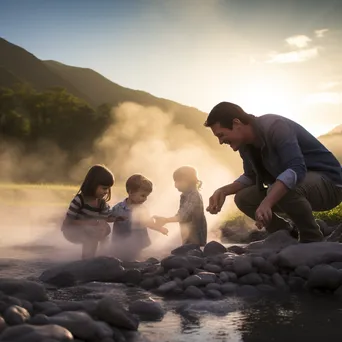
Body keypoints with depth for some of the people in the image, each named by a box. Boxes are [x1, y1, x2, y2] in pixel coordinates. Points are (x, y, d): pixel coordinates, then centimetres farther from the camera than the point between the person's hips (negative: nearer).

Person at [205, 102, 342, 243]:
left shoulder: (274, 127, -26)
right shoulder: (244, 144, 0)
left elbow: (297, 169, -37)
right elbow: (251, 177, 13)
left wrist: (266, 202, -47)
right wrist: (223, 191, -5)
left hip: (328, 183, -8)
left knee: (285, 189, -37)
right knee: (243, 198, -2)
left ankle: (312, 239, -13)